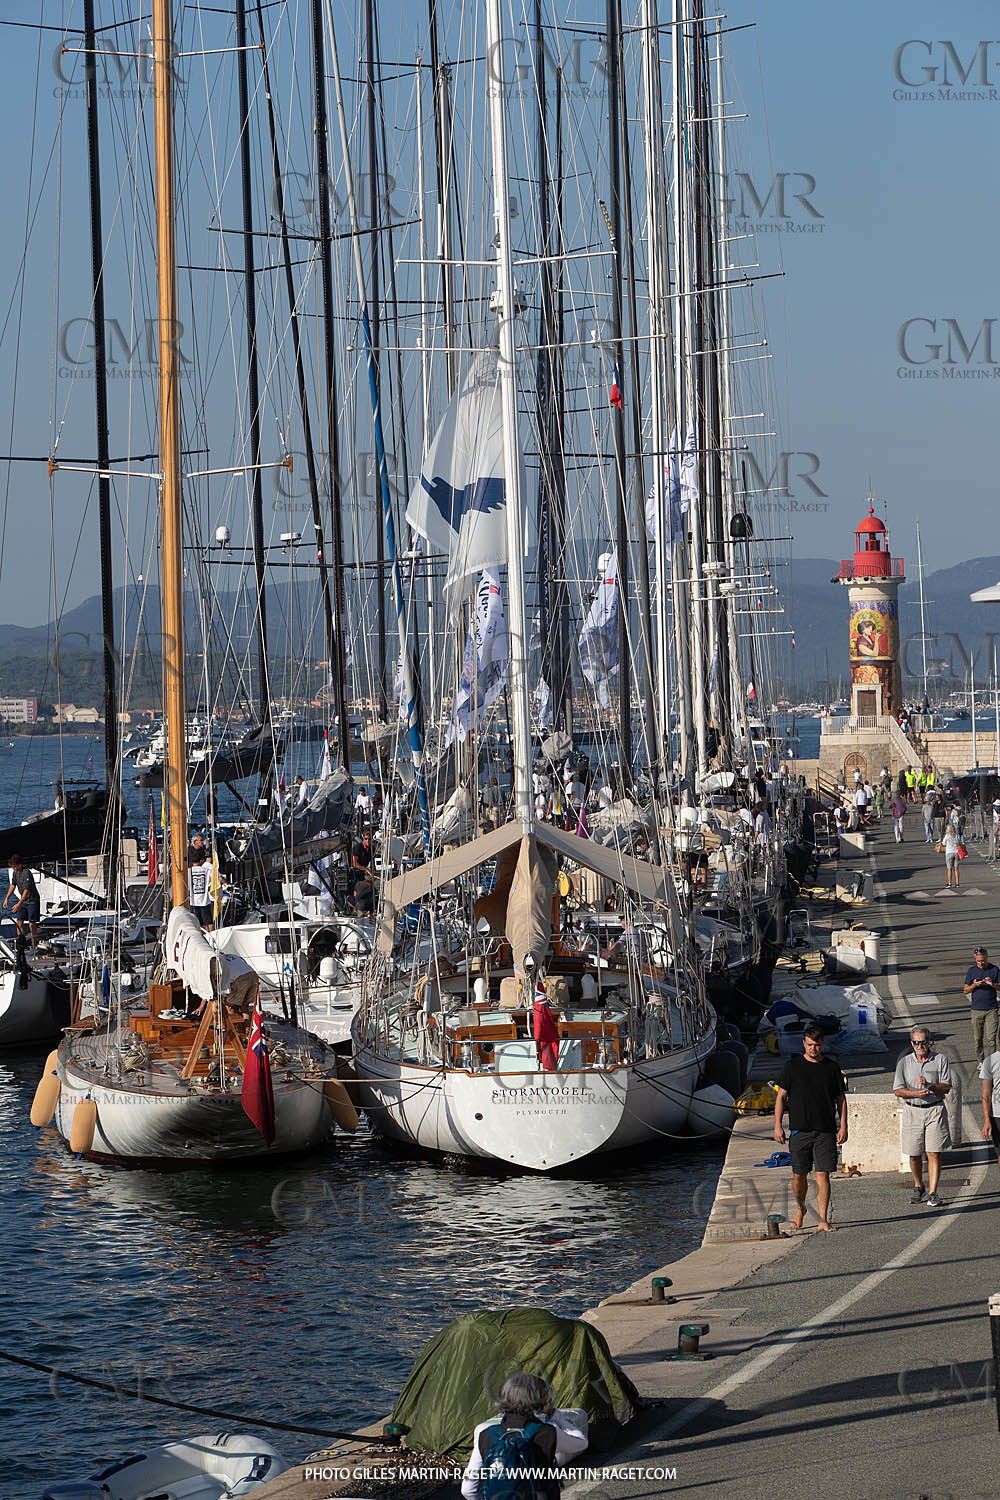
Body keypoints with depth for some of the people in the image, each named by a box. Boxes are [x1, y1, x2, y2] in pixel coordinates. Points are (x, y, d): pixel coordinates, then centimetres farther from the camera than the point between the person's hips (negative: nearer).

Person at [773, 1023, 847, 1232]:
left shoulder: (831, 1068, 7)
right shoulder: (792, 1066, 4)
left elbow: (841, 1099, 12)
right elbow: (781, 1096, 6)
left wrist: (843, 1127, 4)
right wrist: (778, 1126, 0)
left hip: (825, 1130, 0)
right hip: (799, 1130, 0)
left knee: (823, 1175, -5)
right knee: (799, 1175, 2)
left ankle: (823, 1219, -2)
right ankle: (800, 1209, 28)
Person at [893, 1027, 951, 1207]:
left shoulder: (940, 1060, 1)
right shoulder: (904, 1062, 3)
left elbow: (946, 1088, -3)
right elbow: (897, 1090, -1)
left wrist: (929, 1086, -21)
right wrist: (915, 1093, -19)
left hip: (935, 1110, -1)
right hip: (912, 1111, 1)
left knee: (934, 1153, -8)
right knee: (915, 1155, 5)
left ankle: (933, 1193, -7)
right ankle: (918, 1187, 28)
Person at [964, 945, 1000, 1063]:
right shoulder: (971, 971, 5)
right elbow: (965, 991, 6)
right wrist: (974, 985, -14)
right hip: (976, 1009, 1)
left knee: (991, 1038, -8)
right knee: (977, 1039, 5)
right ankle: (980, 1062, 19)